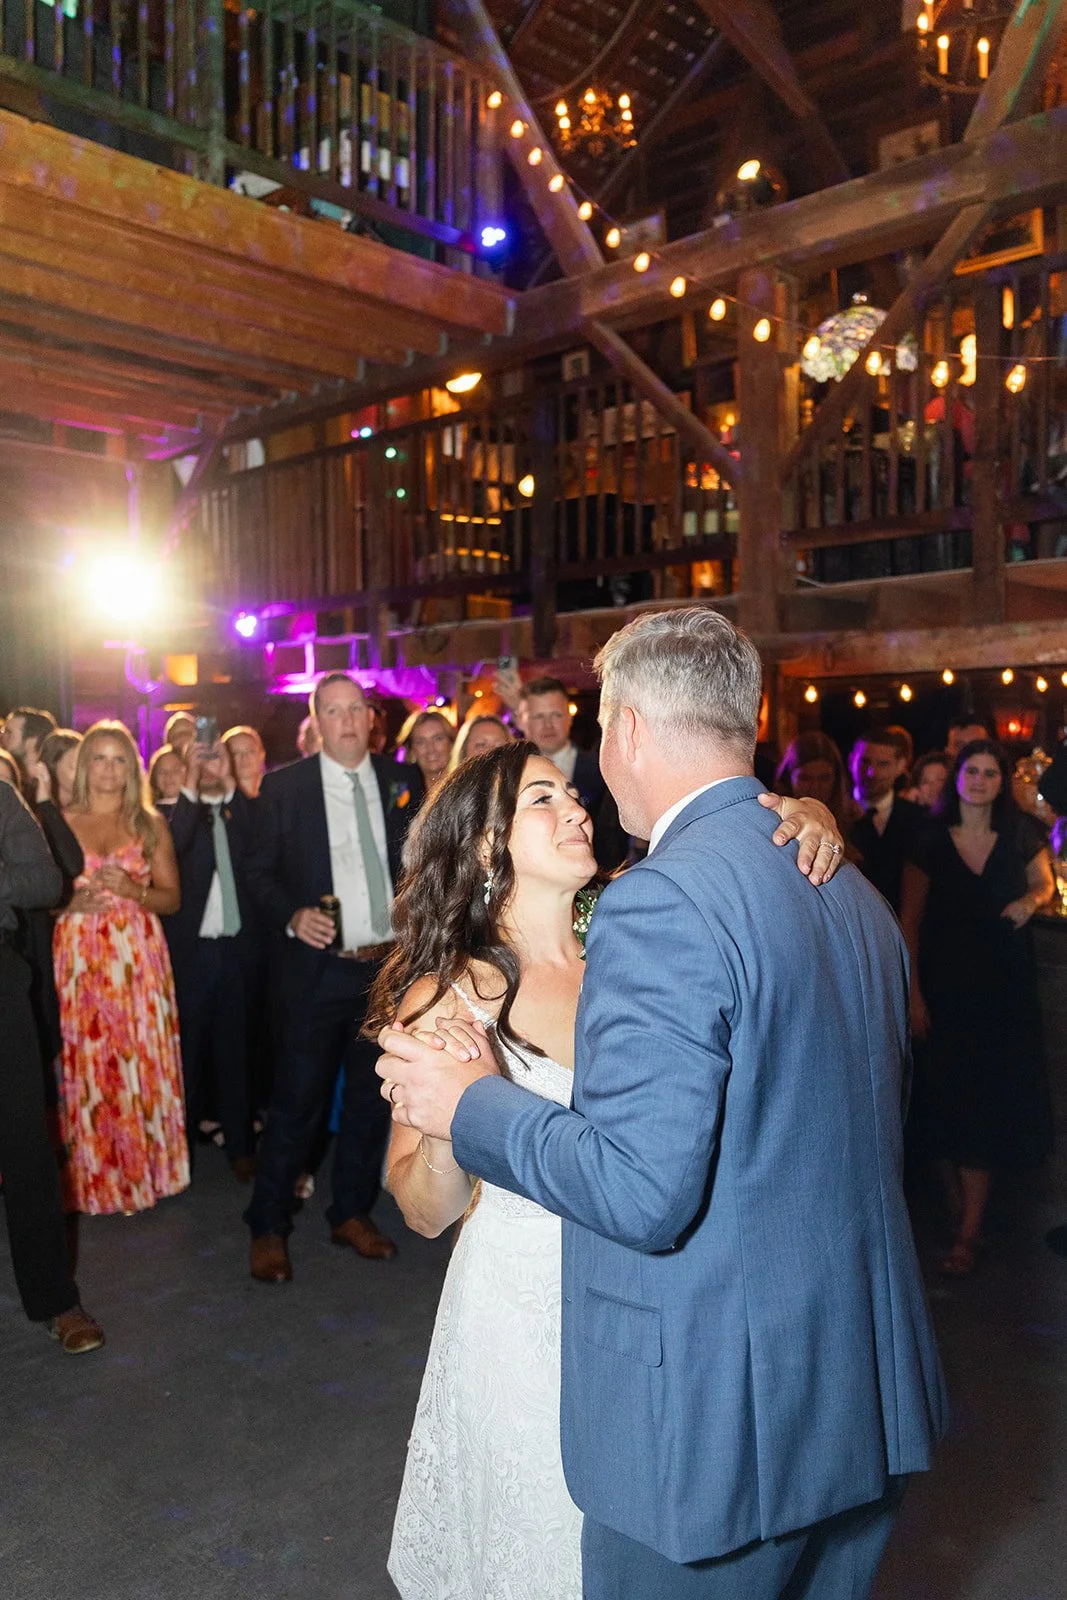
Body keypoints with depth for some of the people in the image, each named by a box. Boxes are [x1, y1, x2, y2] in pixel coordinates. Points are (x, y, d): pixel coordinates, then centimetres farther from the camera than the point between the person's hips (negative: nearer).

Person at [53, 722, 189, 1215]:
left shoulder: (150, 825, 7)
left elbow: (171, 897, 7)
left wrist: (132, 890, -11)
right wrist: (71, 904, -15)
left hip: (137, 958, 1)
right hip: (78, 959, -1)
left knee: (140, 1062, 3)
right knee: (84, 1067, 2)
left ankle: (142, 1169, 18)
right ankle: (93, 1177, 16)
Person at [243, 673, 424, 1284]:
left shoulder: (402, 780, 5)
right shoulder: (285, 786, -3)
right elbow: (259, 870, 0)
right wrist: (291, 916, -16)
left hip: (388, 965, 4)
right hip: (318, 968, -3)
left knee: (371, 1097, 14)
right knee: (298, 1102, 2)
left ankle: (353, 1213, 31)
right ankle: (269, 1227, 20)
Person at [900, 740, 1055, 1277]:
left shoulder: (1021, 835, 2)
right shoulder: (930, 841, -2)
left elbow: (1045, 881, 19)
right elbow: (909, 922, -3)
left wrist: (1031, 900, -6)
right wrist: (913, 994, -9)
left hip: (1005, 985, 1)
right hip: (946, 985, -1)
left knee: (988, 1101, 1)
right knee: (950, 1098, 3)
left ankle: (969, 1232, 7)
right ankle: (956, 1208, 22)